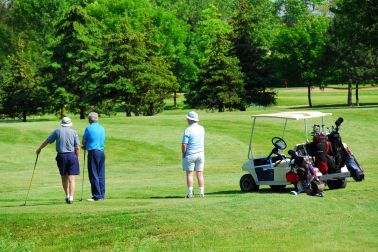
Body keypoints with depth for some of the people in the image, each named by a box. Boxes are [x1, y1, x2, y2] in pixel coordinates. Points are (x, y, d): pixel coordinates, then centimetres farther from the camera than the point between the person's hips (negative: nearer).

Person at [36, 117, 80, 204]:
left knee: (64, 177, 17)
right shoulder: (74, 132, 3)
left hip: (61, 156, 1)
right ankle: (71, 198, -11)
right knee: (71, 179, -2)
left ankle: (67, 196, 23)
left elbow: (47, 141, 11)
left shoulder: (57, 131, 4)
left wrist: (39, 149, 24)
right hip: (72, 156, -1)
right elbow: (77, 147, -1)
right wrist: (77, 158, 11)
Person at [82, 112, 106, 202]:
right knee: (101, 175, 9)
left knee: (93, 175, -3)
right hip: (101, 152, 6)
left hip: (93, 152, -6)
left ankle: (97, 196, -5)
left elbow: (83, 142, 0)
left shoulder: (89, 128, -8)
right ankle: (102, 195, 11)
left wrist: (86, 145, 23)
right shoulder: (102, 128, 10)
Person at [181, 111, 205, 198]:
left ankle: (190, 193, -3)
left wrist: (183, 154, -1)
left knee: (189, 174, 1)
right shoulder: (202, 129, 5)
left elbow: (184, 145, -14)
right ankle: (201, 192, 4)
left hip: (190, 154, -5)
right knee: (200, 174, 7)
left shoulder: (188, 130, -13)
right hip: (201, 154, 5)